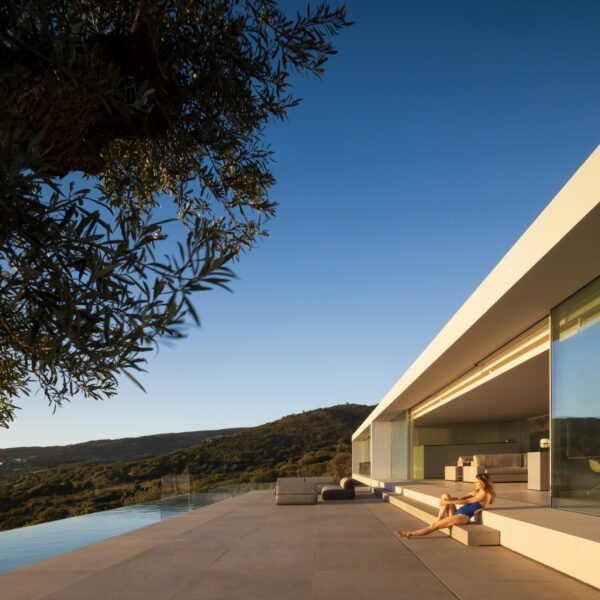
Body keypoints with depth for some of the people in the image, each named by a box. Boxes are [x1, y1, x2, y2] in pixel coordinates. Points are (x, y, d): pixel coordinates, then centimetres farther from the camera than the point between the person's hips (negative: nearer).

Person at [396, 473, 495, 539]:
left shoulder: (484, 494, -9)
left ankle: (410, 534, -7)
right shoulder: (476, 492, 18)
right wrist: (445, 500, -5)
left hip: (463, 517, -9)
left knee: (434, 525, -13)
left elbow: (465, 501, -10)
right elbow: (461, 498, 11)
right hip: (456, 513, 9)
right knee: (445, 496, -2)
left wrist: (447, 502, -9)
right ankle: (439, 518, -10)